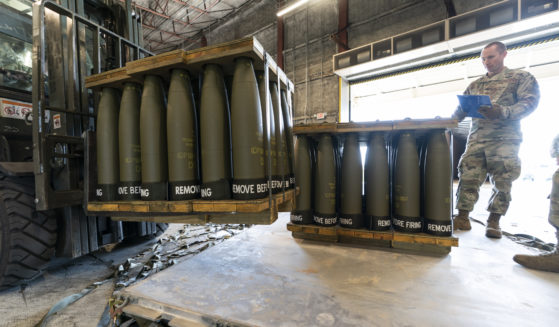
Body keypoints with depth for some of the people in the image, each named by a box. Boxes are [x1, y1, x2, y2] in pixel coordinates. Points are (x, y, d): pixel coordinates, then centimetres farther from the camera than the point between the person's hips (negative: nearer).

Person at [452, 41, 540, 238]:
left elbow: (530, 101, -3)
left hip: (505, 139, -2)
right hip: (476, 139, 3)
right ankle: (463, 218, -2)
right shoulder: (475, 85, 21)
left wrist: (502, 112, -21)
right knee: (468, 177, -6)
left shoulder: (521, 77, 10)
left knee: (502, 181, -2)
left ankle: (494, 222, 8)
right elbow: (460, 110, 17)